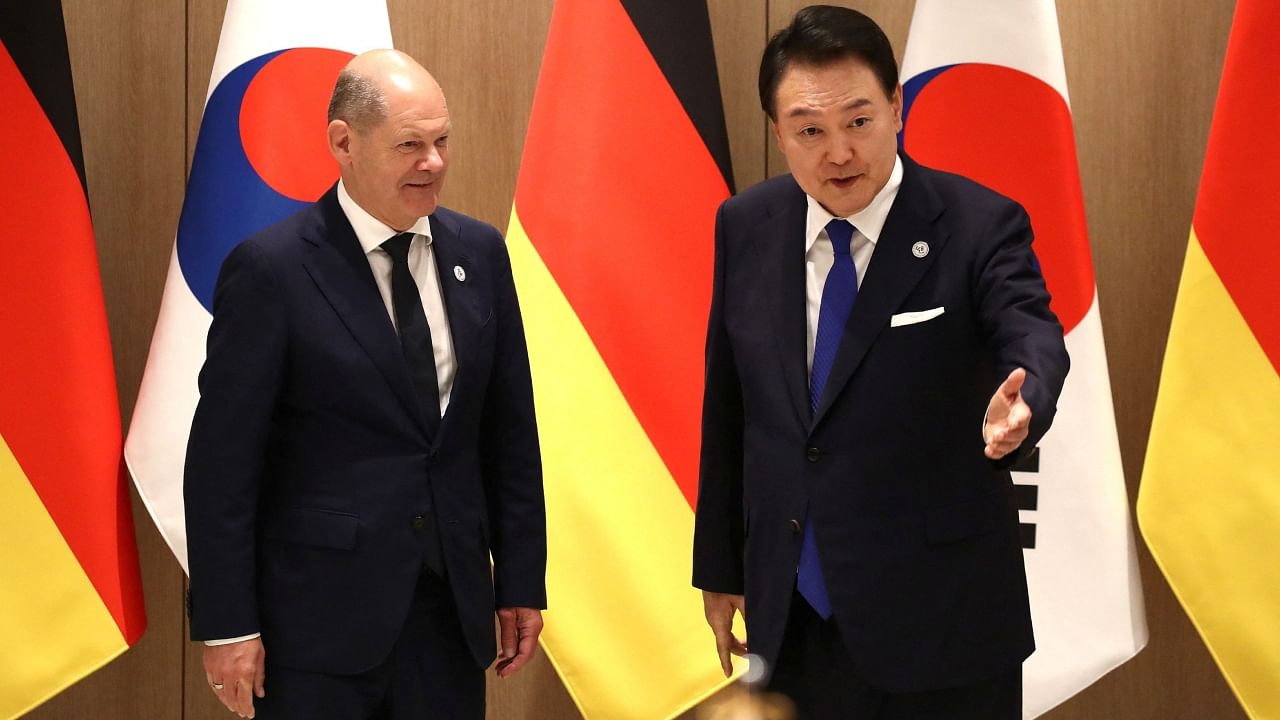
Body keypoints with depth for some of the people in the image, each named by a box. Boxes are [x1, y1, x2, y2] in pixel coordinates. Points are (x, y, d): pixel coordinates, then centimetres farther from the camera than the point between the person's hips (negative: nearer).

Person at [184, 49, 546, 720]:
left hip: (451, 608, 4)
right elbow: (223, 459, -9)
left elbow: (511, 432, 10)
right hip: (319, 614, -4)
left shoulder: (479, 252, 5)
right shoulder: (270, 268, -10)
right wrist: (226, 624, -11)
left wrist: (522, 582, 9)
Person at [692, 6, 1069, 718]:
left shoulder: (980, 225, -11)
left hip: (938, 621, -3)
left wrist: (1019, 406, -49)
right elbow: (727, 408, 8)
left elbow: (1034, 340, -26)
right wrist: (720, 569, 11)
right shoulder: (746, 227, 2)